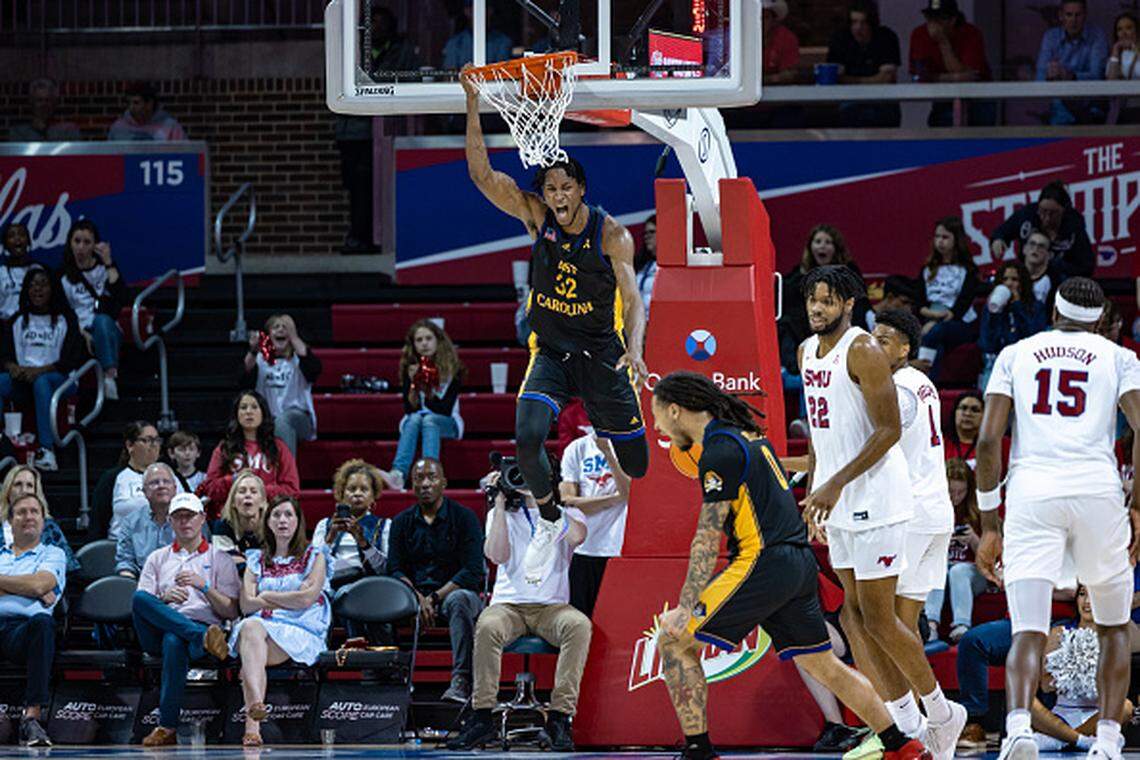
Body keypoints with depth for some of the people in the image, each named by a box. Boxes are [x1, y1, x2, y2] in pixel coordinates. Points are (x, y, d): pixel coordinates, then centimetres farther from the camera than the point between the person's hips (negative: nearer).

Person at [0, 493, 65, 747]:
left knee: (42, 623, -40)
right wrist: (29, 591, 4)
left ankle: (32, 715, -43)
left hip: (23, 627, -1)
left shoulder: (53, 554, 24)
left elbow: (39, 584, 3)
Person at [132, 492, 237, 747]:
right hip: (158, 631, 2)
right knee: (140, 598, -30)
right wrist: (164, 598, -8)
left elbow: (231, 612, 8)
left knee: (174, 642, -40)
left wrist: (203, 586, -6)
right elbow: (140, 606, 13)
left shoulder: (219, 559, 19)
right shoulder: (157, 559, 25)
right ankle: (203, 637, -41)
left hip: (202, 623, -2)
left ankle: (167, 727, -40)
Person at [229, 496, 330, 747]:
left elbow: (307, 598, -2)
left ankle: (252, 724, -51)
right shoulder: (256, 560, 24)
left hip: (299, 631, -2)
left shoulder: (314, 557, 16)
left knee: (250, 657, -35)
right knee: (251, 628, -38)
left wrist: (266, 596, 5)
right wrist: (289, 599, 2)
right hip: (262, 625, 2)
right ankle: (257, 705, -59)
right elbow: (246, 604, 9)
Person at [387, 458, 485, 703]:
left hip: (456, 590, -3)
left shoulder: (464, 517, 0)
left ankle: (462, 681, -45)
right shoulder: (402, 522, 12)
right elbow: (396, 569, 5)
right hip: (416, 593, 3)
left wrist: (436, 598, -17)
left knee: (459, 600, -40)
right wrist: (417, 598, -15)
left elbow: (473, 571, -8)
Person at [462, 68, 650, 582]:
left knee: (638, 466, 2)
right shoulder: (536, 217, -7)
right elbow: (481, 173, -14)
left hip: (602, 353, -1)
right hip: (550, 351, 1)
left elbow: (632, 298, -20)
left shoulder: (611, 235, -13)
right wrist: (473, 104, -25)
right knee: (527, 438, -21)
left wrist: (634, 351, -38)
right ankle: (549, 522, 2)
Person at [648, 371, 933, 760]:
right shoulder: (748, 436, 18)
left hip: (765, 563, -9)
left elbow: (708, 538, -14)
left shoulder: (719, 451, -10)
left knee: (674, 640, -4)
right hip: (800, 563, 9)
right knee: (821, 665, 17)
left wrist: (686, 608, -15)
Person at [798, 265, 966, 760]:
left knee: (877, 617, -7)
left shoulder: (863, 352, -14)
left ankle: (941, 714, 8)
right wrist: (814, 488, 17)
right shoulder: (807, 352, 12)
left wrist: (835, 484, -22)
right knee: (855, 612, 8)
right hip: (838, 499, 9)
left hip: (875, 498, -9)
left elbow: (888, 430, -19)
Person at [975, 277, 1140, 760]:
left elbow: (988, 440, 8)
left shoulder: (1016, 354, 18)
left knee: (1028, 634, -6)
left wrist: (988, 524, 11)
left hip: (1031, 492, 0)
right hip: (1098, 492, 0)